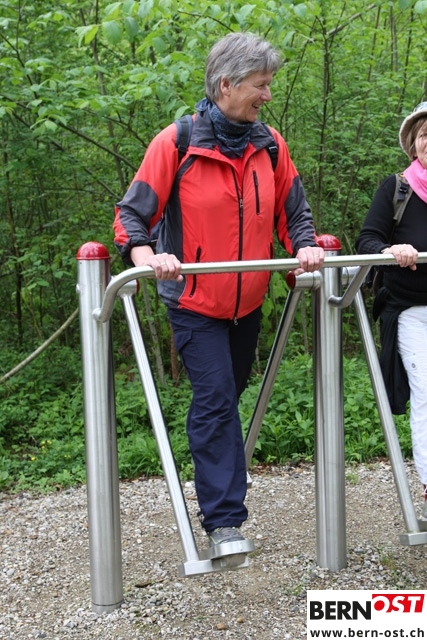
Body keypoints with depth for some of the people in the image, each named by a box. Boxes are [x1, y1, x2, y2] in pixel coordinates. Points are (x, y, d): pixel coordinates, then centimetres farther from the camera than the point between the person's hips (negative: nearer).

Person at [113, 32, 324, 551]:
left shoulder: (270, 144, 2)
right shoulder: (176, 143, -12)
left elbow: (294, 211, 10)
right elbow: (131, 214, -12)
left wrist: (304, 245, -11)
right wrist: (145, 253, -32)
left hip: (247, 302, 5)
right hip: (195, 302, -5)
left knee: (229, 396, 18)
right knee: (215, 401, -10)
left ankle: (219, 490, 39)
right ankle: (223, 519, -2)